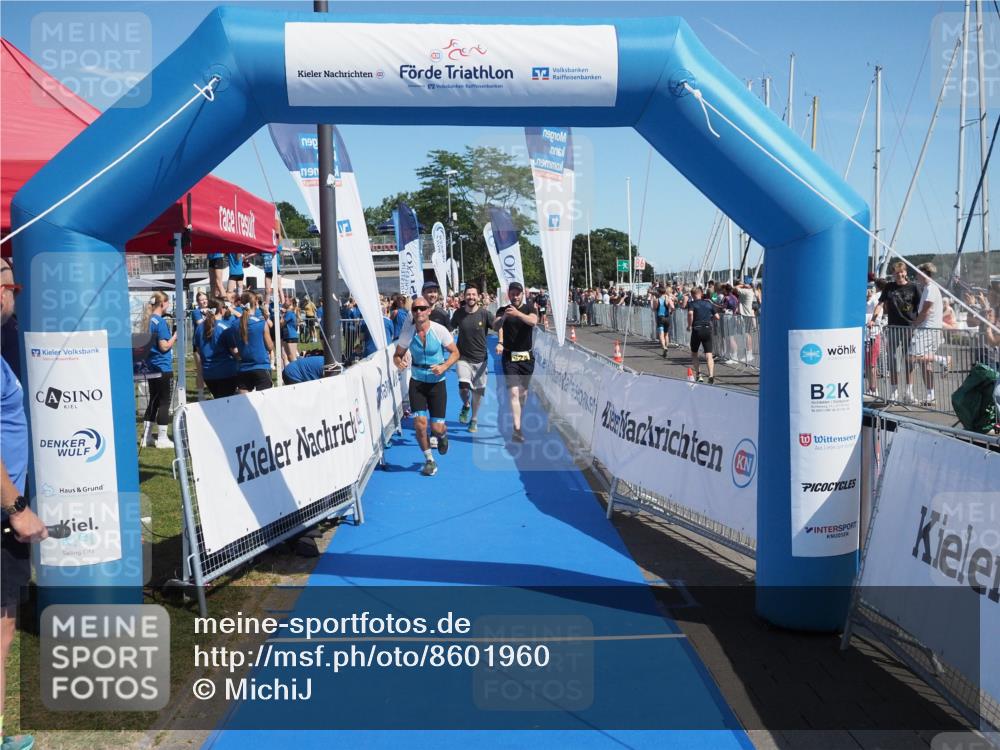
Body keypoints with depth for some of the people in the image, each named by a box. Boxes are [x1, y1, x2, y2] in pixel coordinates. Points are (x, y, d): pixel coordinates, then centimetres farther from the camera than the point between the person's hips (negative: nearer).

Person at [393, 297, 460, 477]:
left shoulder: (439, 330, -13)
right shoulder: (408, 333, -7)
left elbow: (455, 352, -3)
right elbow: (397, 355, 5)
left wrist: (443, 367, -20)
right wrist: (399, 363, -18)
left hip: (437, 382, -1)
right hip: (417, 382, 2)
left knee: (437, 427, -3)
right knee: (419, 423, -10)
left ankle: (443, 435, 38)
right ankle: (429, 460, 13)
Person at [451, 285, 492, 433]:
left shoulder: (484, 314, -10)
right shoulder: (459, 313, -3)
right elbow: (450, 329, 12)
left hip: (480, 358, 0)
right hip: (463, 357, 0)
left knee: (477, 392, 8)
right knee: (463, 387, -18)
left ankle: (474, 420, 30)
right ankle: (466, 406, 17)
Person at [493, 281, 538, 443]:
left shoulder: (529, 309, 2)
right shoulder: (503, 310, 0)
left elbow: (533, 321, -21)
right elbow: (495, 327, -17)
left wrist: (517, 313, -38)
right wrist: (503, 317, -38)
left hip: (527, 356, 2)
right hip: (509, 356, -2)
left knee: (523, 391, 13)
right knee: (514, 391, -13)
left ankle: (518, 421, 35)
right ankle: (517, 429, -18)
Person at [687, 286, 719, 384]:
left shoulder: (692, 303, 0)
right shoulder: (709, 303, 11)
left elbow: (690, 313, -21)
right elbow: (717, 317, 8)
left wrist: (689, 325, -8)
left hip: (697, 330, -2)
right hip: (708, 329, 2)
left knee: (694, 354, 16)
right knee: (709, 355, -1)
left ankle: (699, 375, 9)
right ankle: (711, 375, -19)